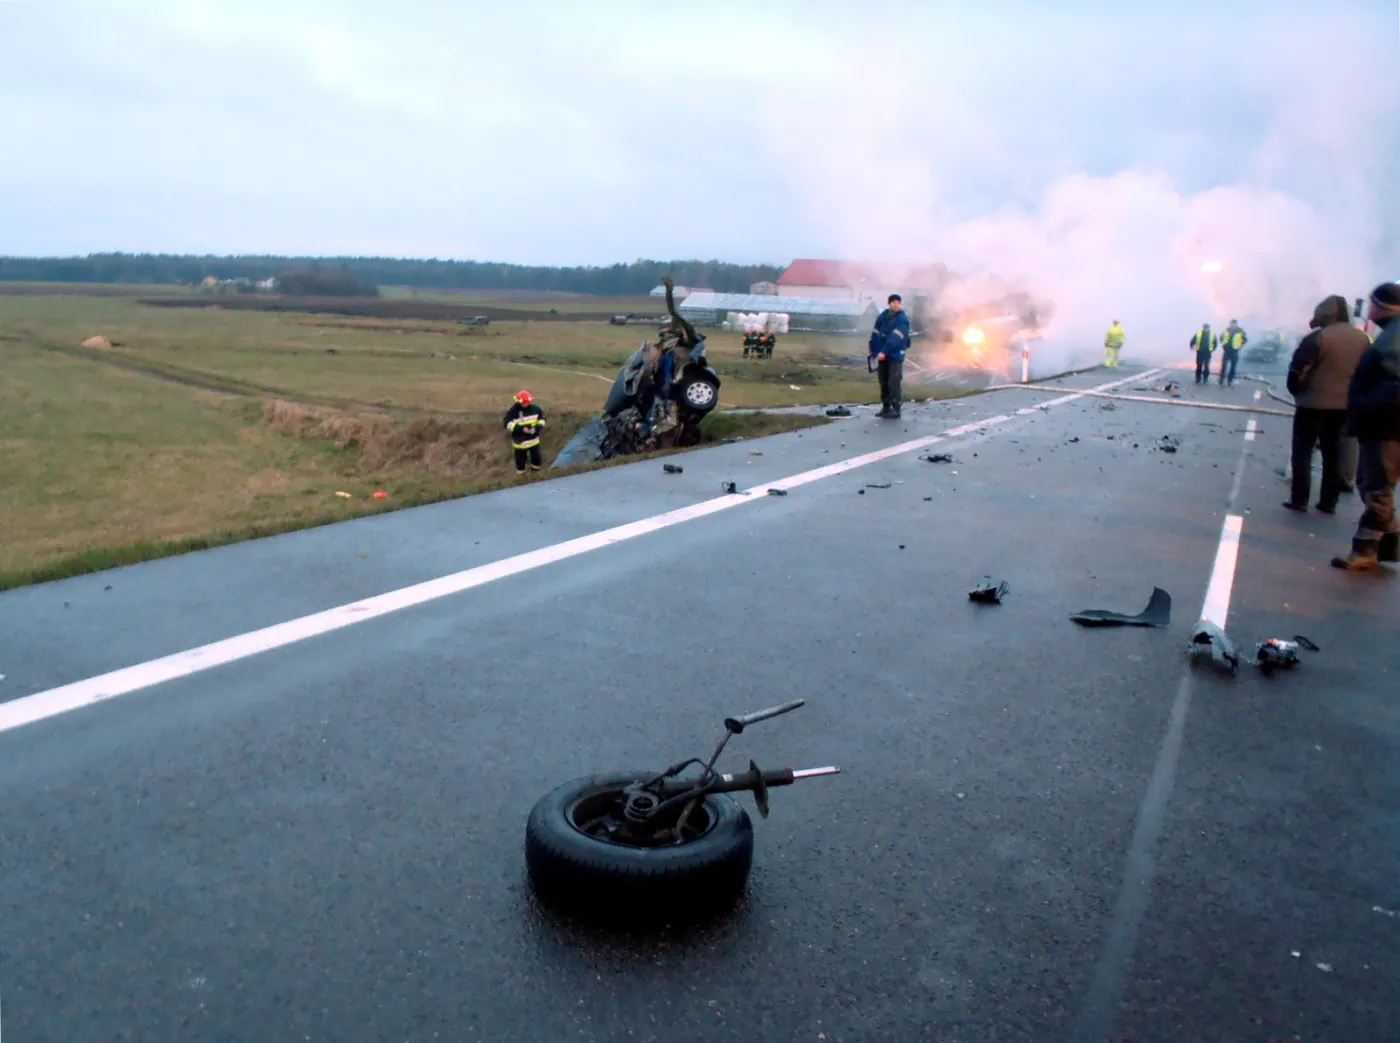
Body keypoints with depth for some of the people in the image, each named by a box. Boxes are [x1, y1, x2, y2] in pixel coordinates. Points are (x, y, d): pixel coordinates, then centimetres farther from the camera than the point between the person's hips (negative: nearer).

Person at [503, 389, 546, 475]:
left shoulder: (535, 409, -9)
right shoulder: (513, 411, -19)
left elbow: (542, 419, 3)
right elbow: (507, 424, -21)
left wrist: (537, 427, -18)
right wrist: (521, 428, -31)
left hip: (533, 439, 3)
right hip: (520, 441, -3)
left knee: (535, 455, 20)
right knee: (520, 457, 13)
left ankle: (536, 468, 47)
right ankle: (520, 473, 34)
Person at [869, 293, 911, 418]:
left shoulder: (902, 319, -10)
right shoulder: (883, 315, 9)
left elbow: (895, 338, -21)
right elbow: (875, 334, 9)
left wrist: (884, 352, -29)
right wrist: (874, 351, 2)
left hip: (895, 356, -6)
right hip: (882, 355, 6)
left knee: (893, 383, -11)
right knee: (884, 383, 11)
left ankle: (895, 410, -8)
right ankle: (885, 407, 20)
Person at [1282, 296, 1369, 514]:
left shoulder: (1318, 338, -16)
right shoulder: (1362, 339, 7)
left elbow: (1297, 372, -14)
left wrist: (1296, 391, 3)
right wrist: (1350, 396, 18)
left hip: (1313, 404, -6)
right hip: (1344, 406, 6)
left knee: (1302, 453, 3)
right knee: (1333, 454, 12)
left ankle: (1299, 500, 2)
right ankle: (1329, 502, 14)